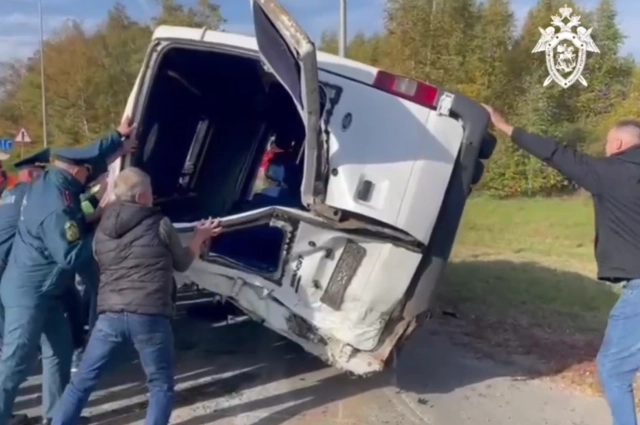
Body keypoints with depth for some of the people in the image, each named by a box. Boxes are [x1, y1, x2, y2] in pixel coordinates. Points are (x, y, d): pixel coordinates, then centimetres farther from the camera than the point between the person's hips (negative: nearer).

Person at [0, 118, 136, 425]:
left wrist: (118, 137, 18)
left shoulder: (47, 181, 1)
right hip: (29, 291, -10)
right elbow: (70, 257, -26)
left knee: (59, 349, 15)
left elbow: (89, 155, 14)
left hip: (42, 290, 10)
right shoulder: (57, 208, -28)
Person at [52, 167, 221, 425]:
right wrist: (200, 236, 27)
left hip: (109, 315, 4)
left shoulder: (102, 229, 10)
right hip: (150, 316, -3)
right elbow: (182, 263, 11)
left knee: (81, 383, 16)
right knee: (161, 387, 13)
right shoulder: (160, 225, -2)